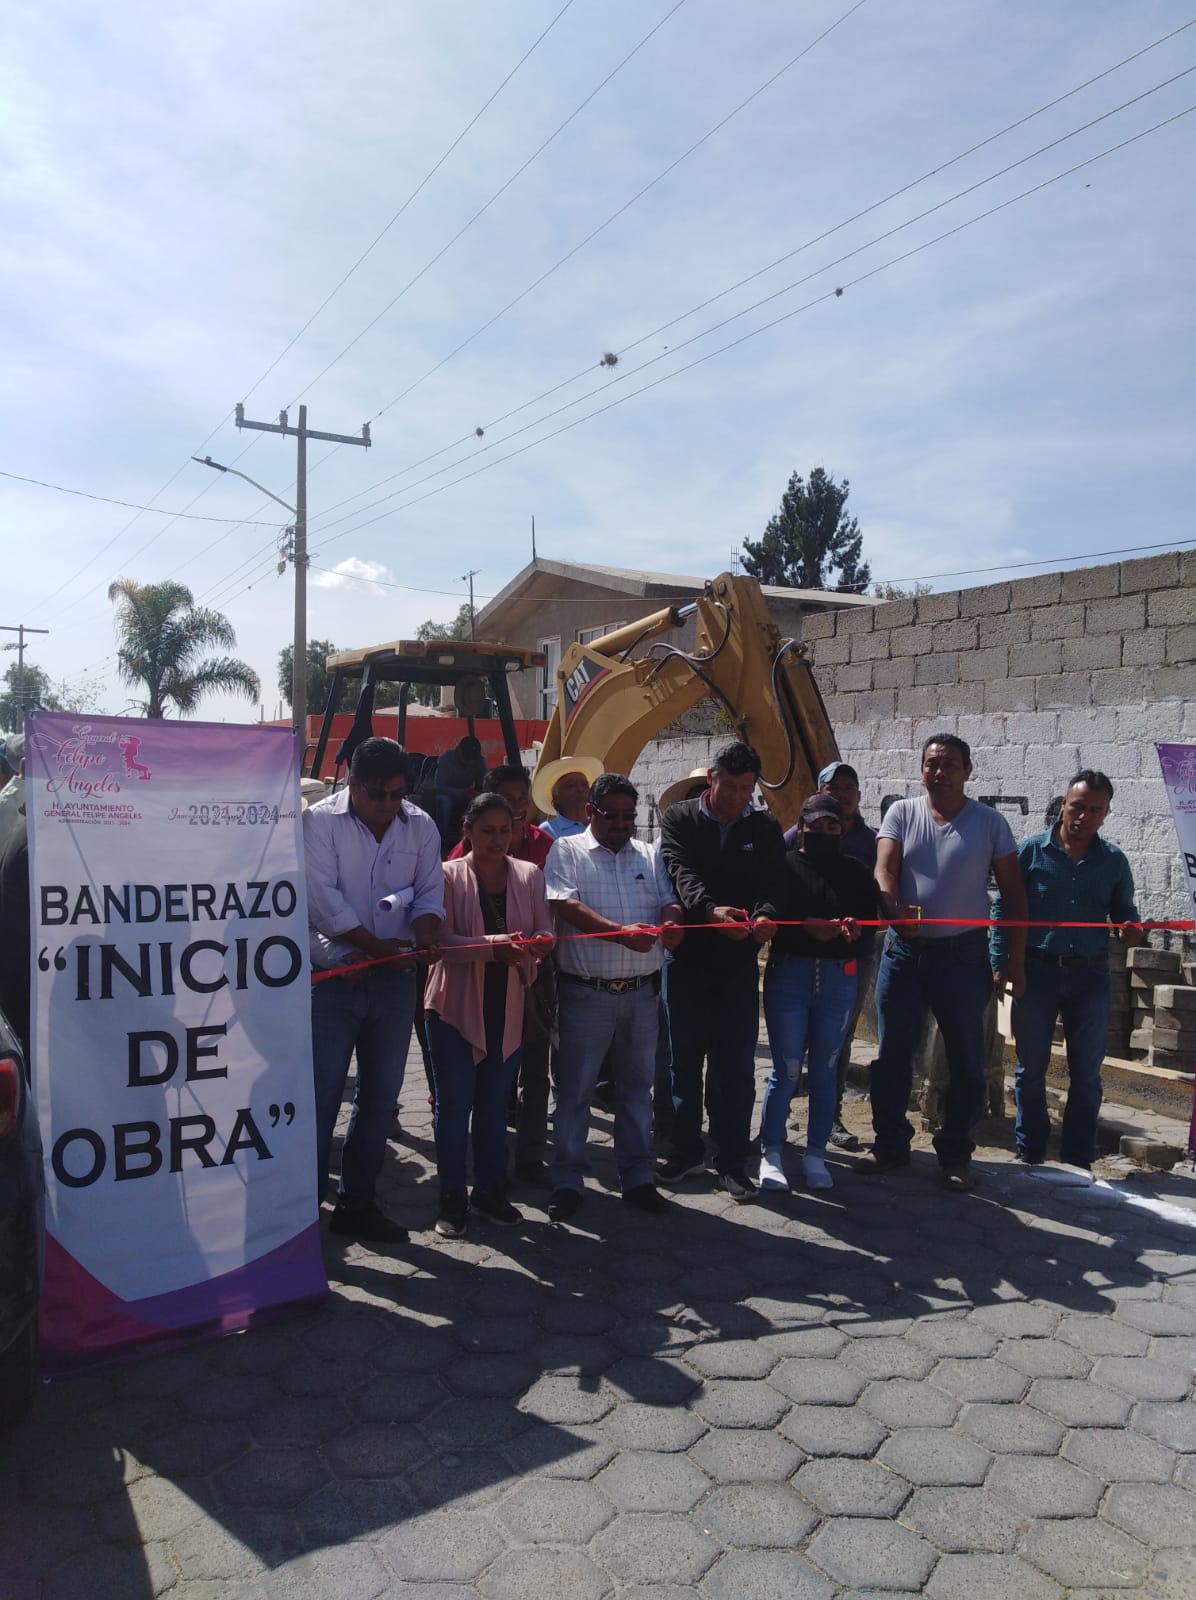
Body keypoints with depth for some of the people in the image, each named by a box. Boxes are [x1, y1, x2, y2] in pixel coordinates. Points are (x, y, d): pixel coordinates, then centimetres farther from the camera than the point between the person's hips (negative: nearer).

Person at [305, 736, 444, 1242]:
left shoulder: (420, 826, 5)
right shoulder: (320, 821, -7)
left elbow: (430, 896, 6)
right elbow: (323, 900, -14)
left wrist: (421, 942, -14)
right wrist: (377, 946, -16)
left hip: (394, 979, 4)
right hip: (334, 976, -4)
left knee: (380, 1094, 10)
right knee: (321, 1093, -1)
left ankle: (357, 1202, 24)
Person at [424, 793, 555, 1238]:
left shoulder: (529, 875, 2)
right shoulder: (449, 876, -8)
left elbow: (545, 930, 2)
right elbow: (442, 942, -16)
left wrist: (537, 943, -22)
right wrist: (495, 946, -31)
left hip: (508, 1006, 3)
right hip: (456, 1005, -3)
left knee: (495, 1104, 14)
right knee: (454, 1105, 3)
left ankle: (490, 1191, 28)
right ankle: (452, 1198, 18)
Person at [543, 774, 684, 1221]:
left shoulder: (649, 856, 13)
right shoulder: (567, 851, -1)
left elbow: (668, 901, 8)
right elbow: (566, 906, -14)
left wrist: (671, 923, -18)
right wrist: (620, 931, -26)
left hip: (642, 991, 4)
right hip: (587, 992, -4)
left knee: (637, 1086, 13)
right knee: (575, 1088, 5)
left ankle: (637, 1177, 25)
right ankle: (567, 1181, 16)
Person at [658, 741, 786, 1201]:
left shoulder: (765, 829, 5)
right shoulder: (679, 819, 0)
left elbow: (772, 884, -7)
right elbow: (681, 873, -16)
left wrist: (765, 915, -31)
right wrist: (711, 910, -36)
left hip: (739, 961, 1)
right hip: (687, 957, 0)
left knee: (737, 1065, 4)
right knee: (685, 1060, 12)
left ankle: (732, 1162, 17)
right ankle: (685, 1150, 27)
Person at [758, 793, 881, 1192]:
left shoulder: (856, 872, 12)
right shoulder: (784, 865, 0)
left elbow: (870, 917, 7)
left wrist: (855, 928, -14)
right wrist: (806, 926, -24)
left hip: (838, 979, 3)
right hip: (788, 974, -3)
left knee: (824, 1070, 10)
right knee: (786, 1071, 1)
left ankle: (815, 1155, 22)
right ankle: (770, 1154, 14)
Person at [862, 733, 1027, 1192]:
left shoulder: (989, 822, 0)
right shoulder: (901, 813, 1)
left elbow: (1012, 891, 3)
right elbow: (884, 869, -11)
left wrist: (1015, 957, -2)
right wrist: (894, 909, -33)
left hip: (964, 952, 0)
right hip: (904, 948, 1)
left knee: (965, 1058, 6)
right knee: (892, 1051, 8)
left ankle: (954, 1154, 20)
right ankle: (890, 1143, 22)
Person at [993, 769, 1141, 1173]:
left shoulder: (1114, 862, 5)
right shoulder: (1031, 851, -1)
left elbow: (1124, 912, 14)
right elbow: (1003, 908, 0)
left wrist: (1130, 930, -10)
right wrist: (1000, 963, -7)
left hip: (1090, 975, 2)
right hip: (1036, 971, -1)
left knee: (1086, 1075, 7)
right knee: (1030, 1069, 8)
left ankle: (1077, 1162, 18)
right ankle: (1030, 1154, 21)